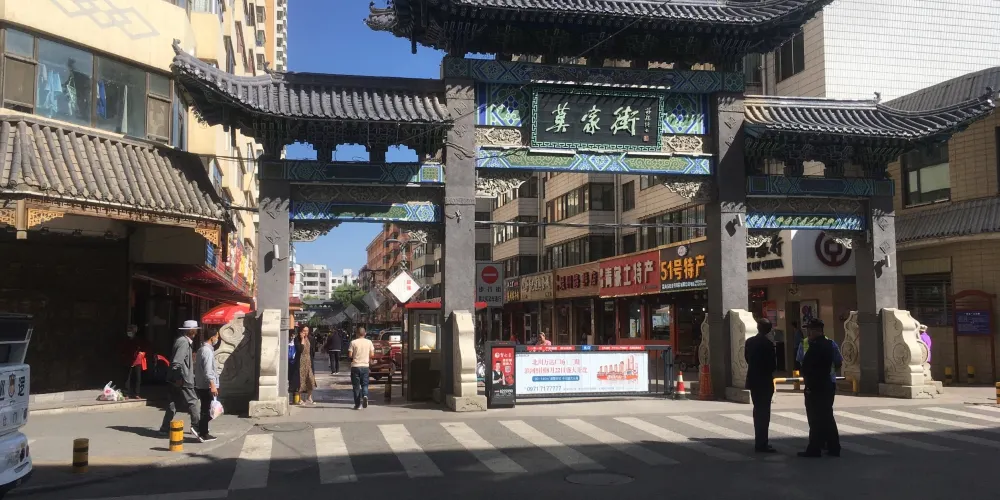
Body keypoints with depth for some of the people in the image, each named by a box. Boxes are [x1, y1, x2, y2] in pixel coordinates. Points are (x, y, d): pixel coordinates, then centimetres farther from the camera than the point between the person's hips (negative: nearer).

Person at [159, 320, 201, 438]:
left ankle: (165, 428, 17)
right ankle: (196, 426, 0)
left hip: (178, 380, 10)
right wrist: (179, 378, -22)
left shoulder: (183, 341, 14)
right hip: (182, 380, -10)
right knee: (193, 402, -3)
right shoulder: (184, 342, -17)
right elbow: (176, 362, -23)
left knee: (174, 404, 13)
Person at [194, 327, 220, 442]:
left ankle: (203, 433, 20)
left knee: (205, 410, 14)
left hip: (201, 385, 10)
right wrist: (212, 385, -23)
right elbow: (207, 370, -23)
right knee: (206, 410, -4)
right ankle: (203, 434, -1)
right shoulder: (207, 351, -16)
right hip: (207, 386, -10)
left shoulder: (202, 349, 15)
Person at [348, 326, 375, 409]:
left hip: (355, 366, -2)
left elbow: (350, 355, -8)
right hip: (365, 366, 2)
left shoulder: (353, 342, -7)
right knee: (365, 384, 14)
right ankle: (365, 395, -15)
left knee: (356, 386, 7)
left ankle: (358, 404, 7)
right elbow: (371, 354, 1)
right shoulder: (369, 342, 0)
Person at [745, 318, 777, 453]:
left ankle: (759, 441, 23)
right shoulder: (768, 344, -16)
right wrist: (771, 371, 6)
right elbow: (773, 365, -15)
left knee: (758, 411, 16)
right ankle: (761, 444, -1)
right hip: (764, 381, -7)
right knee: (764, 412, -2)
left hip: (753, 380, 7)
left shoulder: (749, 341, 3)